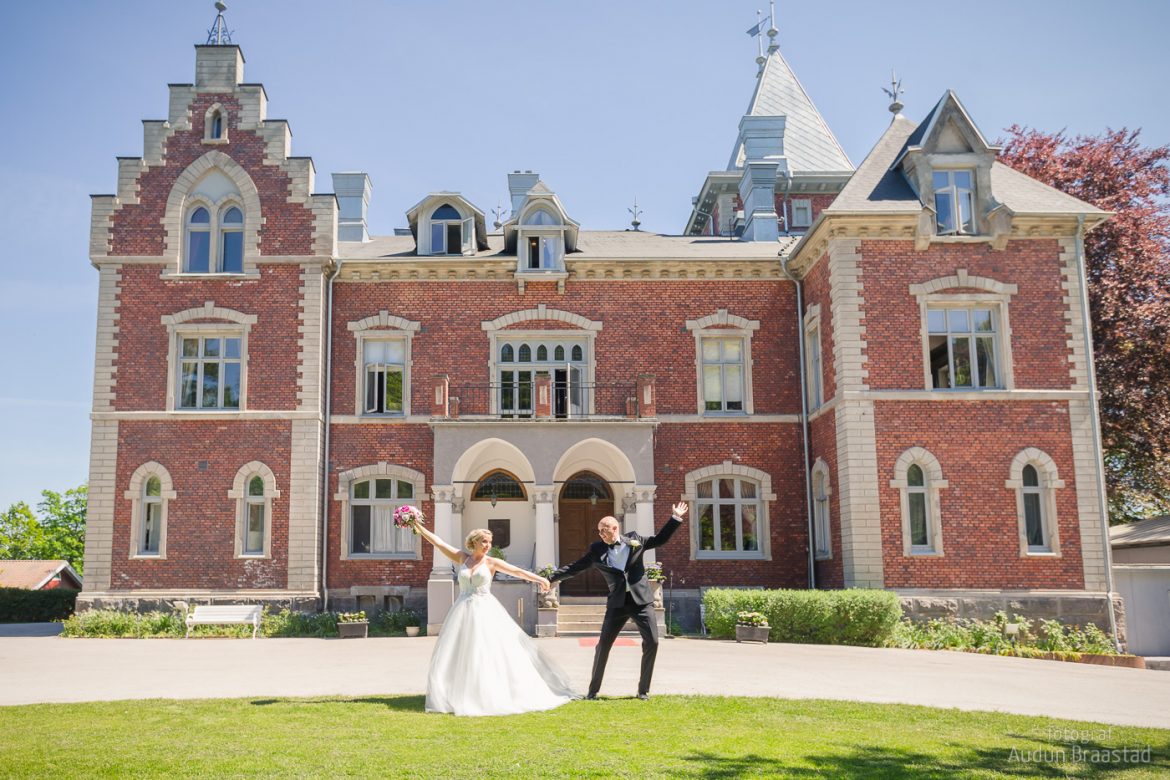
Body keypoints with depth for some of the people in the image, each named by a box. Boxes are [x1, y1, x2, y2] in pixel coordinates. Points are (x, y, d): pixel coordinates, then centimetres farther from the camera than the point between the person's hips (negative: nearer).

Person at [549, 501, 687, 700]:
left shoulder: (634, 540, 4)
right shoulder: (597, 550, 2)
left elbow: (660, 539, 13)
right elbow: (575, 568, 5)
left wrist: (676, 519, 6)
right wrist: (552, 578, -1)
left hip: (641, 600, 0)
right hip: (617, 603, 0)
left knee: (652, 642, -5)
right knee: (603, 645, -1)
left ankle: (643, 689, 9)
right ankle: (593, 690, 13)